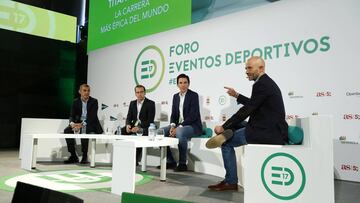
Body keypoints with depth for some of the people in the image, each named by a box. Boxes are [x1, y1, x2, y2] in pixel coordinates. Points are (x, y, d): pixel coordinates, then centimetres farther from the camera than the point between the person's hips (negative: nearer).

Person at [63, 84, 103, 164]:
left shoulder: (94, 101, -7)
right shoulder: (76, 102, 4)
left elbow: (92, 117, -16)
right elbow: (72, 115, 0)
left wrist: (82, 124, -30)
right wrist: (72, 123, -25)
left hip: (91, 124, -4)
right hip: (79, 123, 5)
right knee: (67, 130, -20)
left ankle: (85, 156, -18)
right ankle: (73, 156, -10)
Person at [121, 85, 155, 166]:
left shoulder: (150, 103, -4)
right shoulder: (132, 103, 14)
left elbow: (150, 120, -12)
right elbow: (129, 117, 11)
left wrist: (139, 127, -26)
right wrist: (128, 125, -13)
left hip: (145, 127, -5)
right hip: (133, 126, 5)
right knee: (121, 131, -20)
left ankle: (136, 160, -23)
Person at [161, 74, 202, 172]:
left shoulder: (193, 95, -8)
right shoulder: (175, 96, 12)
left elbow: (193, 116, -17)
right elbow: (173, 114, 11)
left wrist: (179, 127, -23)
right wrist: (173, 126, -11)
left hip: (193, 126, -7)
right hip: (178, 126, 7)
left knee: (180, 132, -38)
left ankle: (182, 164, -22)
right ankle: (170, 162, 0)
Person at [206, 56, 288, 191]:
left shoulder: (261, 84, -15)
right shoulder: (267, 82, 15)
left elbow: (247, 110, -17)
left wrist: (224, 127, -12)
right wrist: (237, 96, 23)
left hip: (268, 133, -10)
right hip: (274, 130, 10)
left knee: (227, 143, -2)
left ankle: (231, 182, 7)